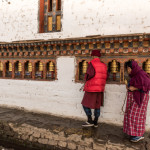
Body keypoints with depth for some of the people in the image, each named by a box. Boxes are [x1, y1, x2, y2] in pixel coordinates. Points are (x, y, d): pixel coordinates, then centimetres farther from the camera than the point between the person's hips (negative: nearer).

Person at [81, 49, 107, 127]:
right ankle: (95, 122, 21)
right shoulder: (104, 65, 6)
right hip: (100, 89, 6)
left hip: (91, 88, -6)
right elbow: (105, 76, 7)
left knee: (86, 104, 8)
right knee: (97, 105, 14)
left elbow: (90, 73, -26)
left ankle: (90, 121, 9)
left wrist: (86, 78, -7)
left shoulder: (91, 63, -12)